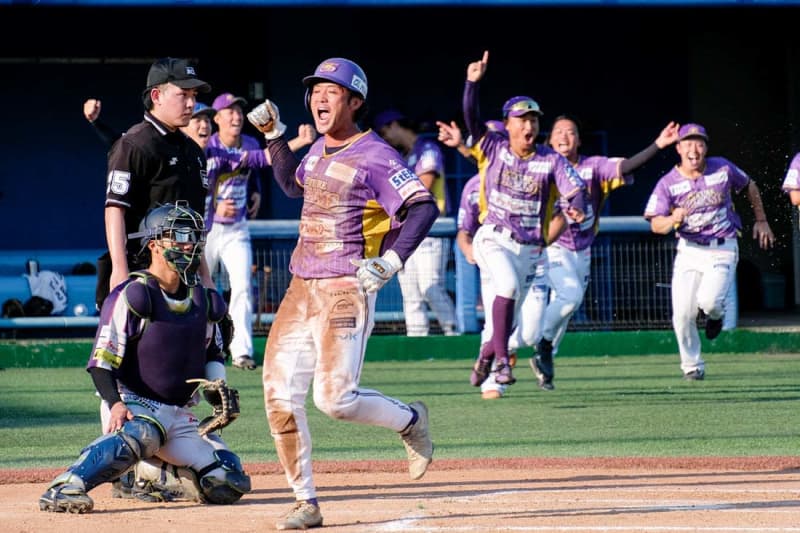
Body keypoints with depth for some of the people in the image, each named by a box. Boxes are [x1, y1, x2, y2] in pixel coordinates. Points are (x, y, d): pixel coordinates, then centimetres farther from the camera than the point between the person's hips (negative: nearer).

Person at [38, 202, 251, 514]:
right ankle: (62, 490, -48)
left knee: (230, 485, -3)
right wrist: (115, 403, -30)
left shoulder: (202, 300, 11)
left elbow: (213, 353, 25)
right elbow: (101, 362, -14)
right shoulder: (132, 296, -11)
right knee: (136, 435, -43)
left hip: (180, 416, 7)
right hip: (136, 406, -7)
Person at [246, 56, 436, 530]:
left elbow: (424, 207, -20)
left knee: (335, 398, -15)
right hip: (301, 289, 8)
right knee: (280, 394, -1)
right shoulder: (319, 151, 13)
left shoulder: (374, 156, -11)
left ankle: (410, 421, 16)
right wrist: (275, 136, 25)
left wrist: (392, 260, -30)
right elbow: (294, 185, 35)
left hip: (346, 291, -8)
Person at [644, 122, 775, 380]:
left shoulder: (723, 168, -3)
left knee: (708, 300, -24)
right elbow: (656, 225, -12)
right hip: (689, 251, 1)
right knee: (682, 313, -8)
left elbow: (750, 186, 16)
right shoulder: (668, 183, -7)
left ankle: (715, 314, 15)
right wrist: (673, 219, -34)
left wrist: (761, 221, 18)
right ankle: (692, 366, 14)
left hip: (723, 250, -1)